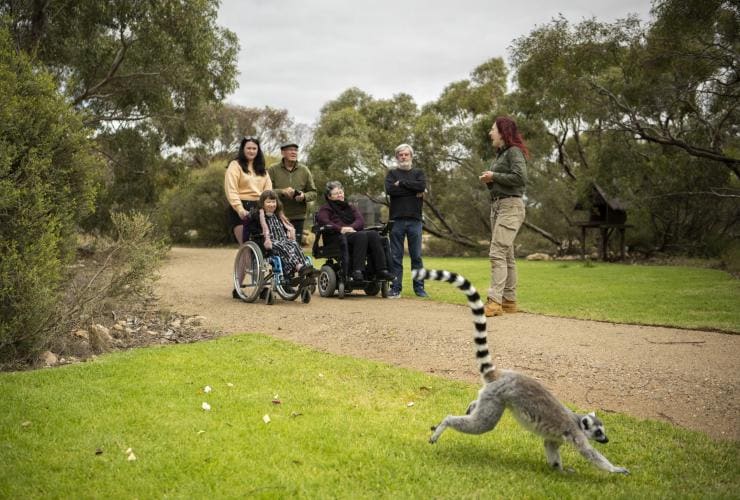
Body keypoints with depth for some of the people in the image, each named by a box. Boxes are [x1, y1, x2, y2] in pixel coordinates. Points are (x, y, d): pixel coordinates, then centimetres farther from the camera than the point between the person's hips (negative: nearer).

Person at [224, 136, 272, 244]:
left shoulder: (261, 168, 22)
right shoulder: (235, 165, 3)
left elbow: (268, 189, 13)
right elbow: (231, 190, -7)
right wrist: (240, 209, -19)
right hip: (242, 210, -5)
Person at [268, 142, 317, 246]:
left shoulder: (304, 170, 11)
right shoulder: (273, 170, 3)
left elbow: (313, 193, 10)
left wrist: (304, 196, -11)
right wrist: (282, 192, -19)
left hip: (298, 217, 2)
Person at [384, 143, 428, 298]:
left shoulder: (418, 172, 15)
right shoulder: (392, 173, 13)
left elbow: (422, 186, -7)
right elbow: (389, 189, -8)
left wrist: (401, 183, -5)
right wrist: (414, 191, -7)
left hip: (414, 219, 1)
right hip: (397, 219, 0)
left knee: (417, 256, 3)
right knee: (395, 256, 0)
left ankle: (419, 288, 8)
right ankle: (395, 288, 5)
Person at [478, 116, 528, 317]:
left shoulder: (514, 152, -8)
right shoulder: (499, 154, 20)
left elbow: (520, 178, -21)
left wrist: (494, 176, -13)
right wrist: (488, 181, 4)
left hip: (510, 205, -10)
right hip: (497, 205, 10)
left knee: (497, 253, -17)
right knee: (506, 255, 9)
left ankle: (494, 301, -21)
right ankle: (509, 301, 13)